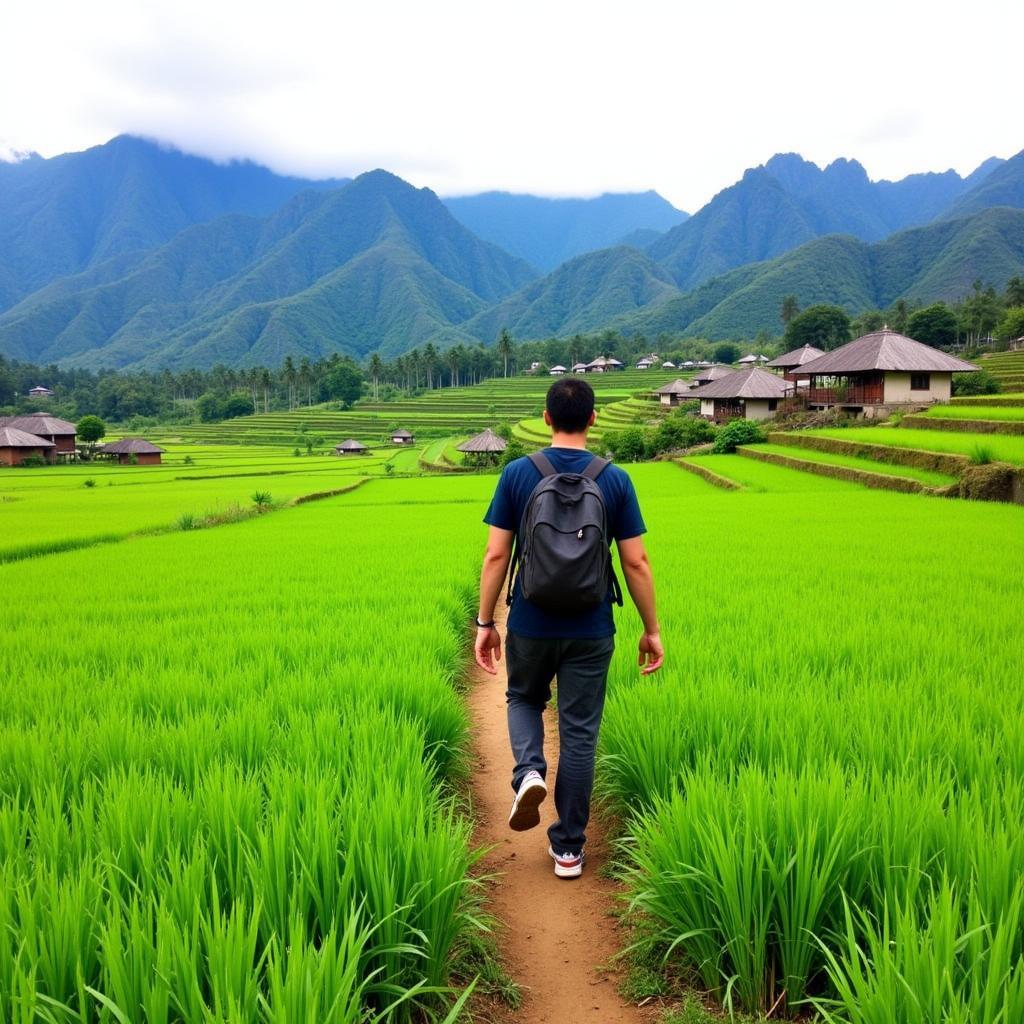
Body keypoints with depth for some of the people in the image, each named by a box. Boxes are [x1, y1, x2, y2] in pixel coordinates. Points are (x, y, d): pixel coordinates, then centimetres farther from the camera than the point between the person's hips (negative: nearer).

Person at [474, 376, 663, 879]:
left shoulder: (517, 473, -6)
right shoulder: (615, 480, -5)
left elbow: (496, 555, -6)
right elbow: (636, 562, -4)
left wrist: (485, 622, 4)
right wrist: (652, 629, 6)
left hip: (531, 626, 0)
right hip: (590, 631, 0)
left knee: (524, 699, 27)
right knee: (579, 734, 10)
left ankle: (529, 771, 0)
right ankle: (568, 847, 18)